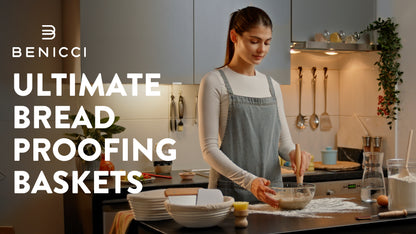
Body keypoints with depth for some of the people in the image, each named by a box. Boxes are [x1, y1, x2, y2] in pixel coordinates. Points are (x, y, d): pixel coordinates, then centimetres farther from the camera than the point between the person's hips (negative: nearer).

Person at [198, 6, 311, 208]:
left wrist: (293, 153, -9)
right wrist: (248, 180, -23)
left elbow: (284, 140, 15)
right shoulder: (214, 82, -6)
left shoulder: (272, 86, 13)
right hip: (230, 190, -5)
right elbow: (209, 148, -11)